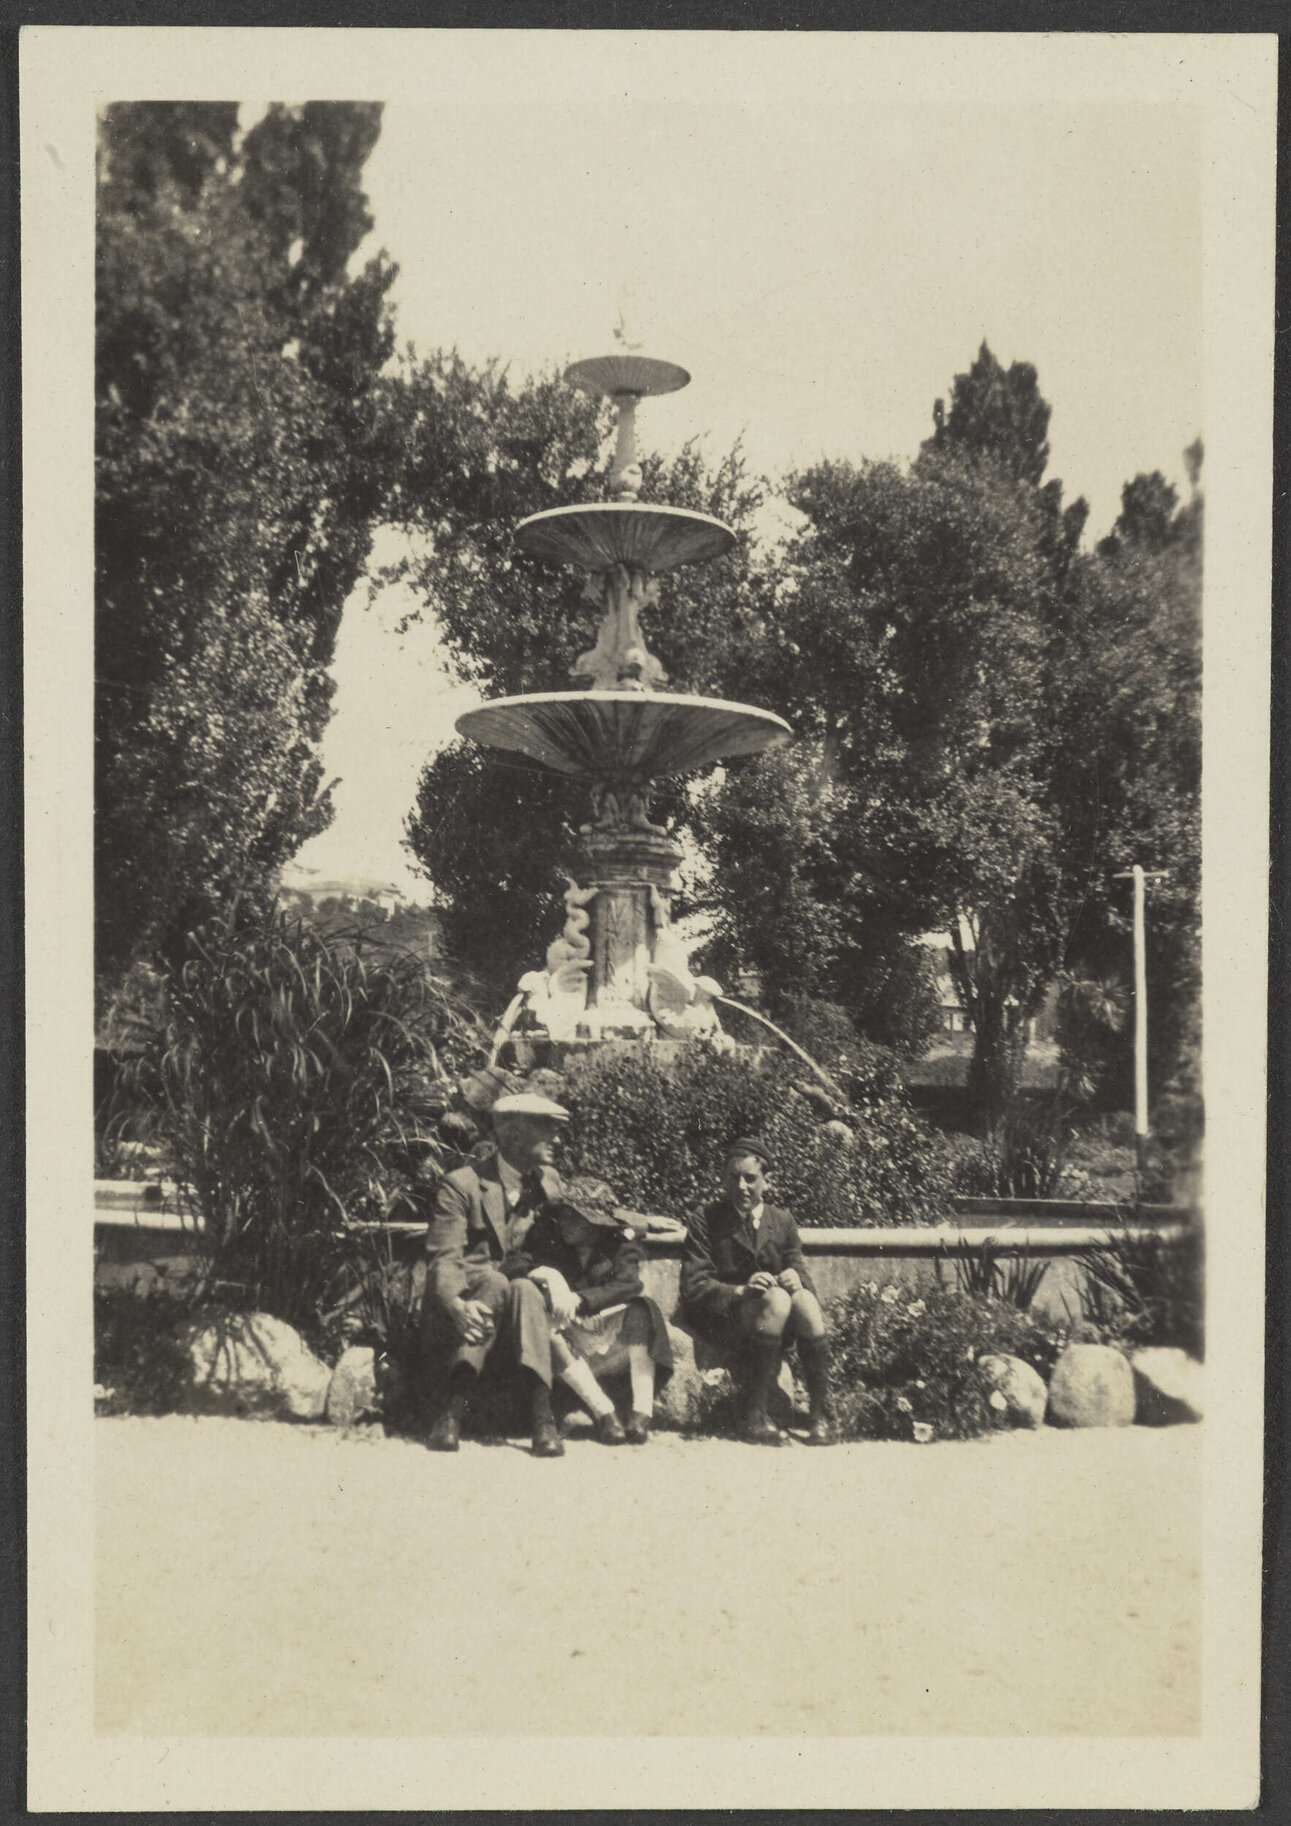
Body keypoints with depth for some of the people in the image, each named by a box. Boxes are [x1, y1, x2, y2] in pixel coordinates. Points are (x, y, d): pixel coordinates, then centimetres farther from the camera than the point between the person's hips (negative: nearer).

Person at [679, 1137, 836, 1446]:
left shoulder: (782, 1222, 11)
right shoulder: (705, 1225, 0)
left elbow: (800, 1272, 6)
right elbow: (693, 1289, -9)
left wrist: (797, 1280, -19)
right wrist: (741, 1289, -26)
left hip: (778, 1327, 4)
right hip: (724, 1322, -3)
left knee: (805, 1300, -29)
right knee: (776, 1299, -33)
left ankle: (821, 1415, -23)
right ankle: (755, 1414, -30)